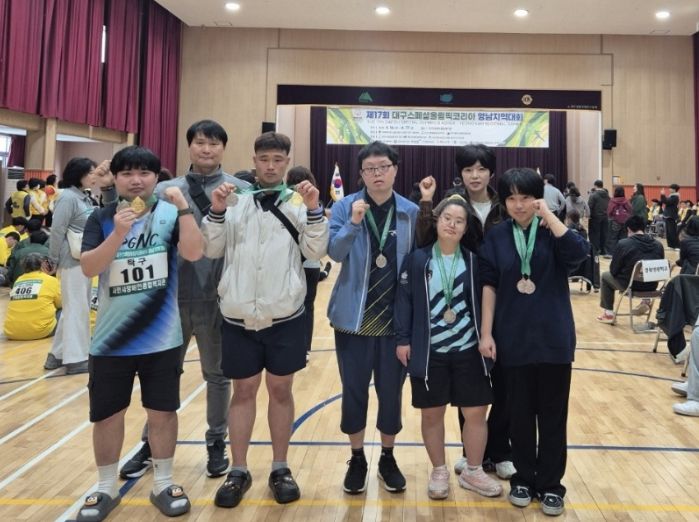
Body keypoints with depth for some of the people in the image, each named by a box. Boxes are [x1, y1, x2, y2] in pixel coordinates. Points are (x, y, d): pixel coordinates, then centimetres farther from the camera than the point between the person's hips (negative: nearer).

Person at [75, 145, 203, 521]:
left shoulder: (170, 214, -3)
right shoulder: (101, 219, -1)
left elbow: (194, 253, -18)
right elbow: (88, 268, -13)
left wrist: (183, 207, -25)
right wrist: (118, 233, -27)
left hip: (161, 337, -1)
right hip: (111, 338, 1)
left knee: (162, 411, 10)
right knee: (106, 415, 12)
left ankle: (163, 483, 29)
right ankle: (106, 489, 31)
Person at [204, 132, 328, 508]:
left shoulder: (299, 202, 1)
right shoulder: (235, 200, 4)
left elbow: (316, 252, -6)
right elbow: (212, 250, 1)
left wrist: (313, 209, -17)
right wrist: (216, 211, -12)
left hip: (284, 316, 0)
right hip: (238, 316, 1)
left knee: (281, 389, 10)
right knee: (243, 390, 10)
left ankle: (280, 469, 24)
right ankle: (239, 471, 23)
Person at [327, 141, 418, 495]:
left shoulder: (412, 212, 1)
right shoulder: (345, 207, -2)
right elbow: (334, 252, -12)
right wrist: (353, 222, -28)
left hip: (396, 318, 1)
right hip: (355, 316, -1)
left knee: (391, 391, 11)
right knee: (354, 390, 9)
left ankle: (388, 458, 30)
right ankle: (357, 459, 28)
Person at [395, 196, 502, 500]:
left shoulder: (473, 261, 3)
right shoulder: (417, 258, -4)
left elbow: (481, 303, 7)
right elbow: (404, 299, -3)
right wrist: (402, 339, -7)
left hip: (467, 349, 2)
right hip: (429, 350, -2)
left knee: (476, 412, 8)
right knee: (432, 414, 10)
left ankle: (473, 472, 28)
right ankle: (439, 472, 29)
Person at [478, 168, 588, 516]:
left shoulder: (551, 232, -1)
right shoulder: (496, 237, 1)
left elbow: (579, 253, -22)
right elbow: (489, 286, 0)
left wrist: (548, 215, -18)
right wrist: (486, 333, -5)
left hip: (553, 338, 0)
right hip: (514, 339, 1)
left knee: (553, 414, 8)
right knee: (520, 413, 11)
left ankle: (550, 484, 23)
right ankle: (523, 478, 28)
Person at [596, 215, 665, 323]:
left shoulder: (624, 244, -14)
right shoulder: (658, 244, 0)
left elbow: (613, 270, -7)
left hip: (630, 285, -5)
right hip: (652, 285, 5)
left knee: (605, 276, 22)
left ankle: (609, 314, 21)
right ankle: (645, 302, 29)